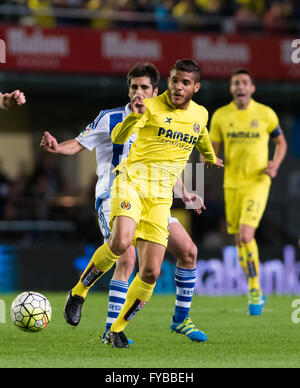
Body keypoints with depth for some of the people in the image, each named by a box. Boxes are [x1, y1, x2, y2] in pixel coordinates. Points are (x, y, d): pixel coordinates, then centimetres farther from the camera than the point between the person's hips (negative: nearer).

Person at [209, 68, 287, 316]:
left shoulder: (266, 114, -2)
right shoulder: (220, 116, 3)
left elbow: (281, 142, 11)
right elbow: (213, 148, 10)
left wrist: (276, 165, -7)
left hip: (257, 183, -3)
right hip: (231, 184, 3)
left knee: (245, 235, -19)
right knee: (240, 240, 7)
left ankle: (255, 290, -7)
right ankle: (255, 294, 21)